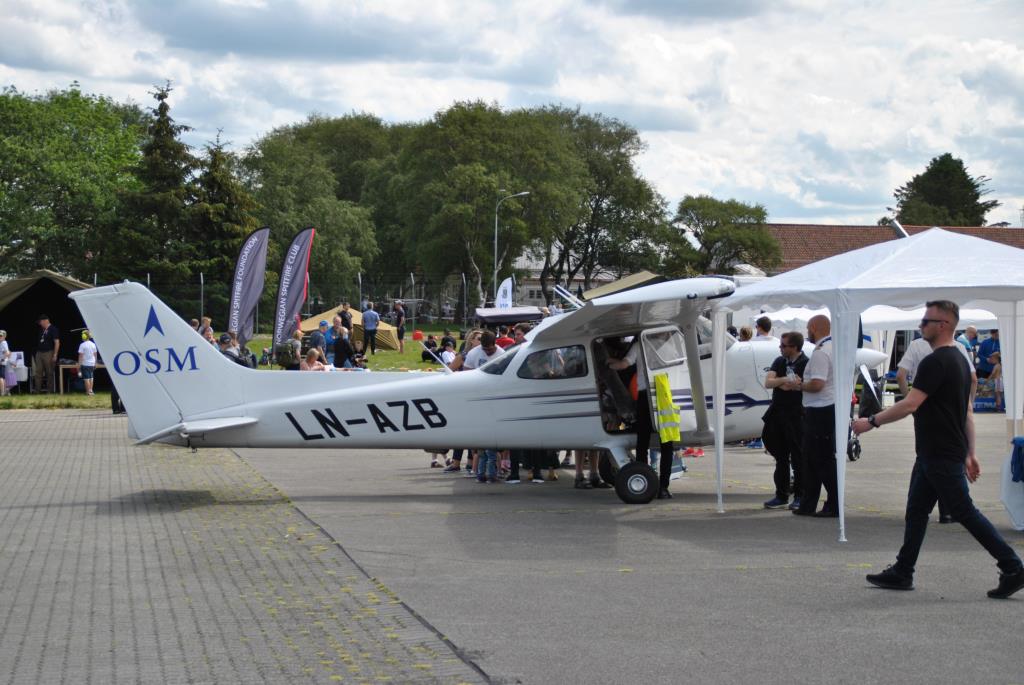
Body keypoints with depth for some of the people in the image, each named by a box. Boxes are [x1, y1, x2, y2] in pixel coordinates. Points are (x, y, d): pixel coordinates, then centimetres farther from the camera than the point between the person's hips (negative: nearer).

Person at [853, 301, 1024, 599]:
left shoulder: (935, 362, -18)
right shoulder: (959, 360, 14)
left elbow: (909, 405, -23)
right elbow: (968, 412, 17)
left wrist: (872, 421, -14)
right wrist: (970, 453, 20)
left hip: (941, 458, -10)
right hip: (932, 455, 10)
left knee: (965, 512, -6)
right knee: (916, 511, 12)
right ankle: (902, 573, 17)